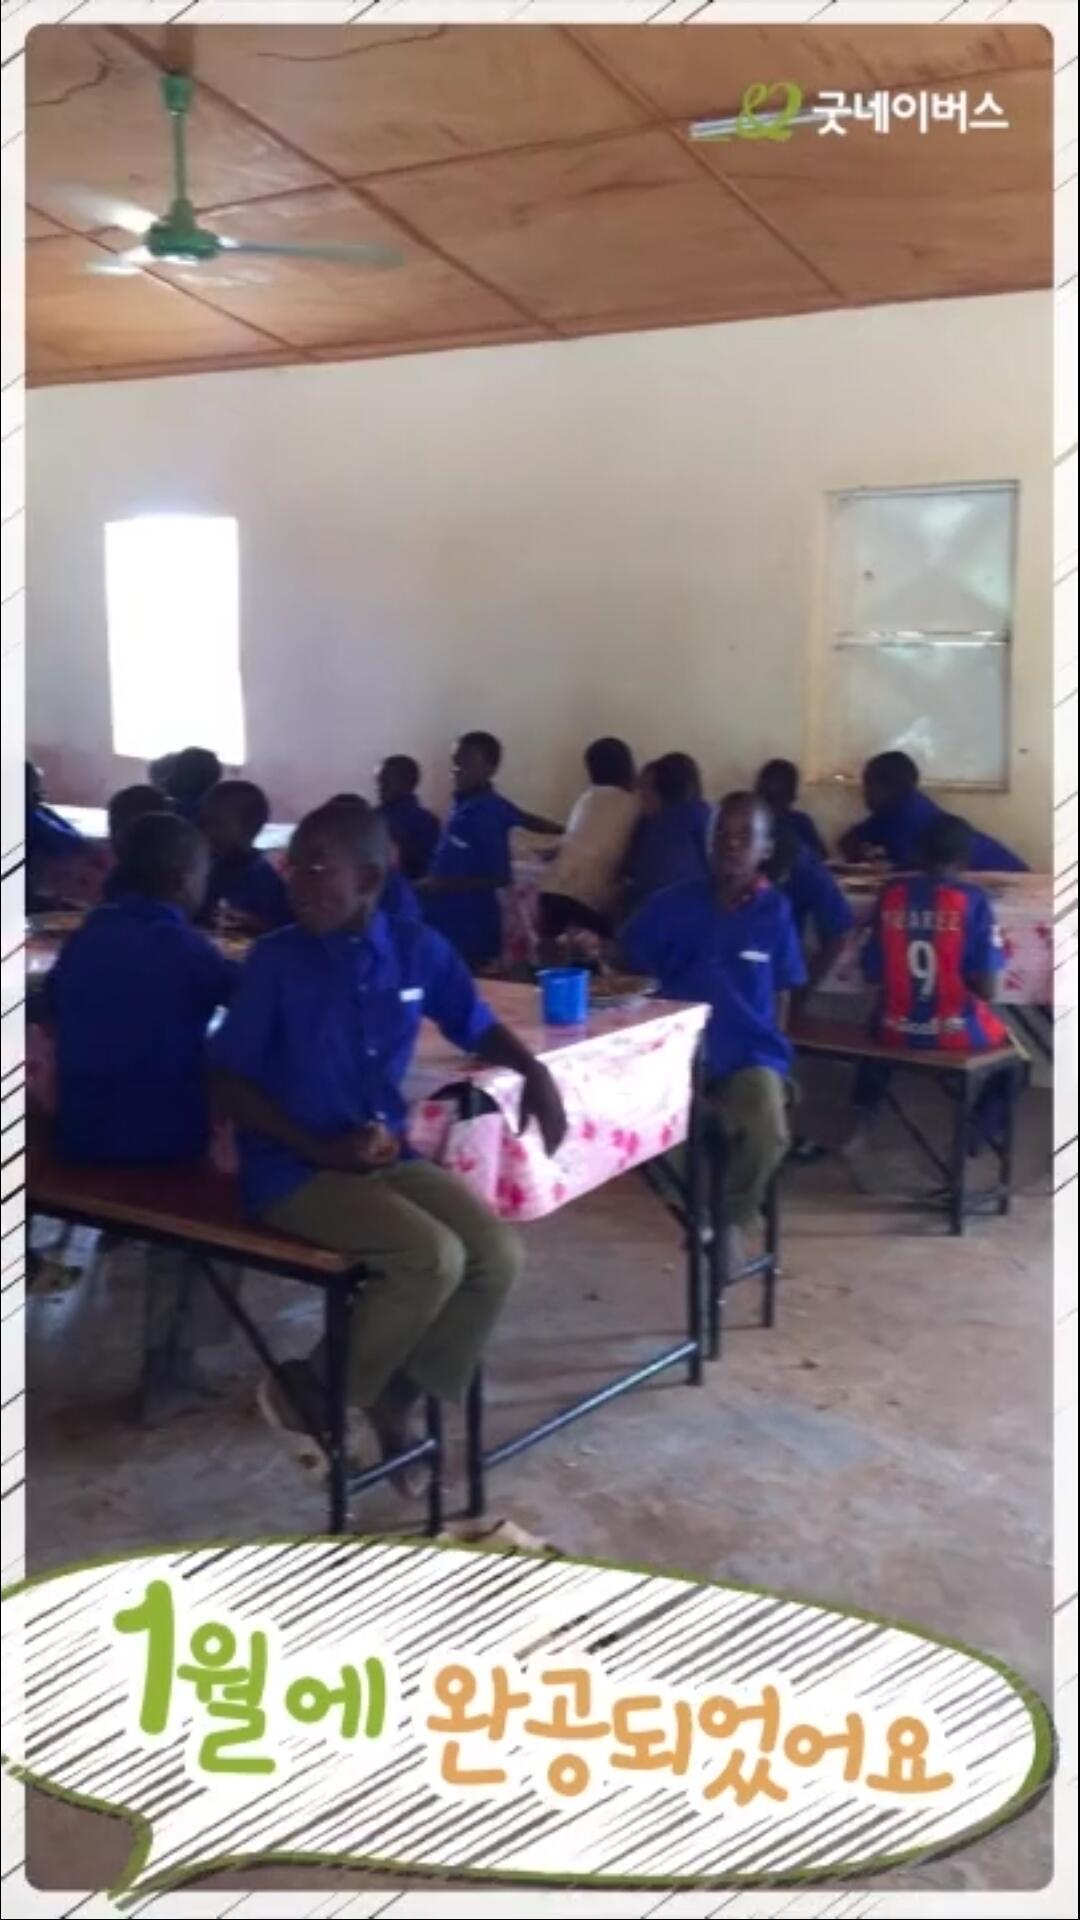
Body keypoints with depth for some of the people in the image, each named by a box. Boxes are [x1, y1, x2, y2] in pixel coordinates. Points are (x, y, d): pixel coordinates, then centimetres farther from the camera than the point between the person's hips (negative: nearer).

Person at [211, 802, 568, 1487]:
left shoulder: (419, 948, -1)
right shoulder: (277, 960, -11)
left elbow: (476, 1026, 15)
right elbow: (232, 1081, -8)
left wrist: (534, 1072, -5)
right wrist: (322, 1149, -18)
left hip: (389, 1156, 5)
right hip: (294, 1169, -5)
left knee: (499, 1254, -13)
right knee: (435, 1257, -24)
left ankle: (397, 1401, 7)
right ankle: (316, 1386, 0)